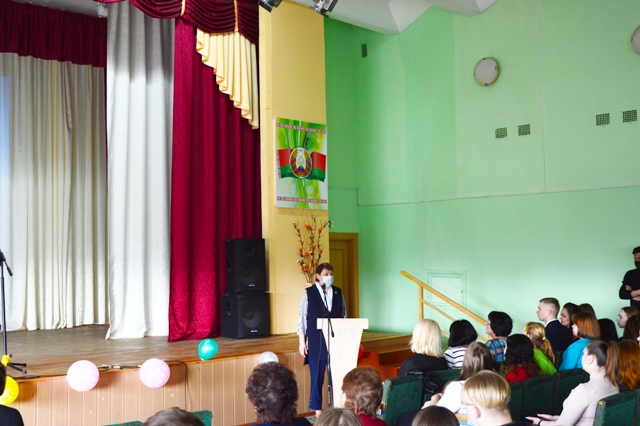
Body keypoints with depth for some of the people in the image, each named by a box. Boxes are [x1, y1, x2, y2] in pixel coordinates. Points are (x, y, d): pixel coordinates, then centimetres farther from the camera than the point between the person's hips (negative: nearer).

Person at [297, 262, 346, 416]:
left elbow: (344, 315, 12)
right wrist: (302, 342, -5)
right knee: (317, 378, 4)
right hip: (316, 343, -2)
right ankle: (318, 412, 14)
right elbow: (302, 318, -1)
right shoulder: (308, 293, -1)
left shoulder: (338, 293, 8)